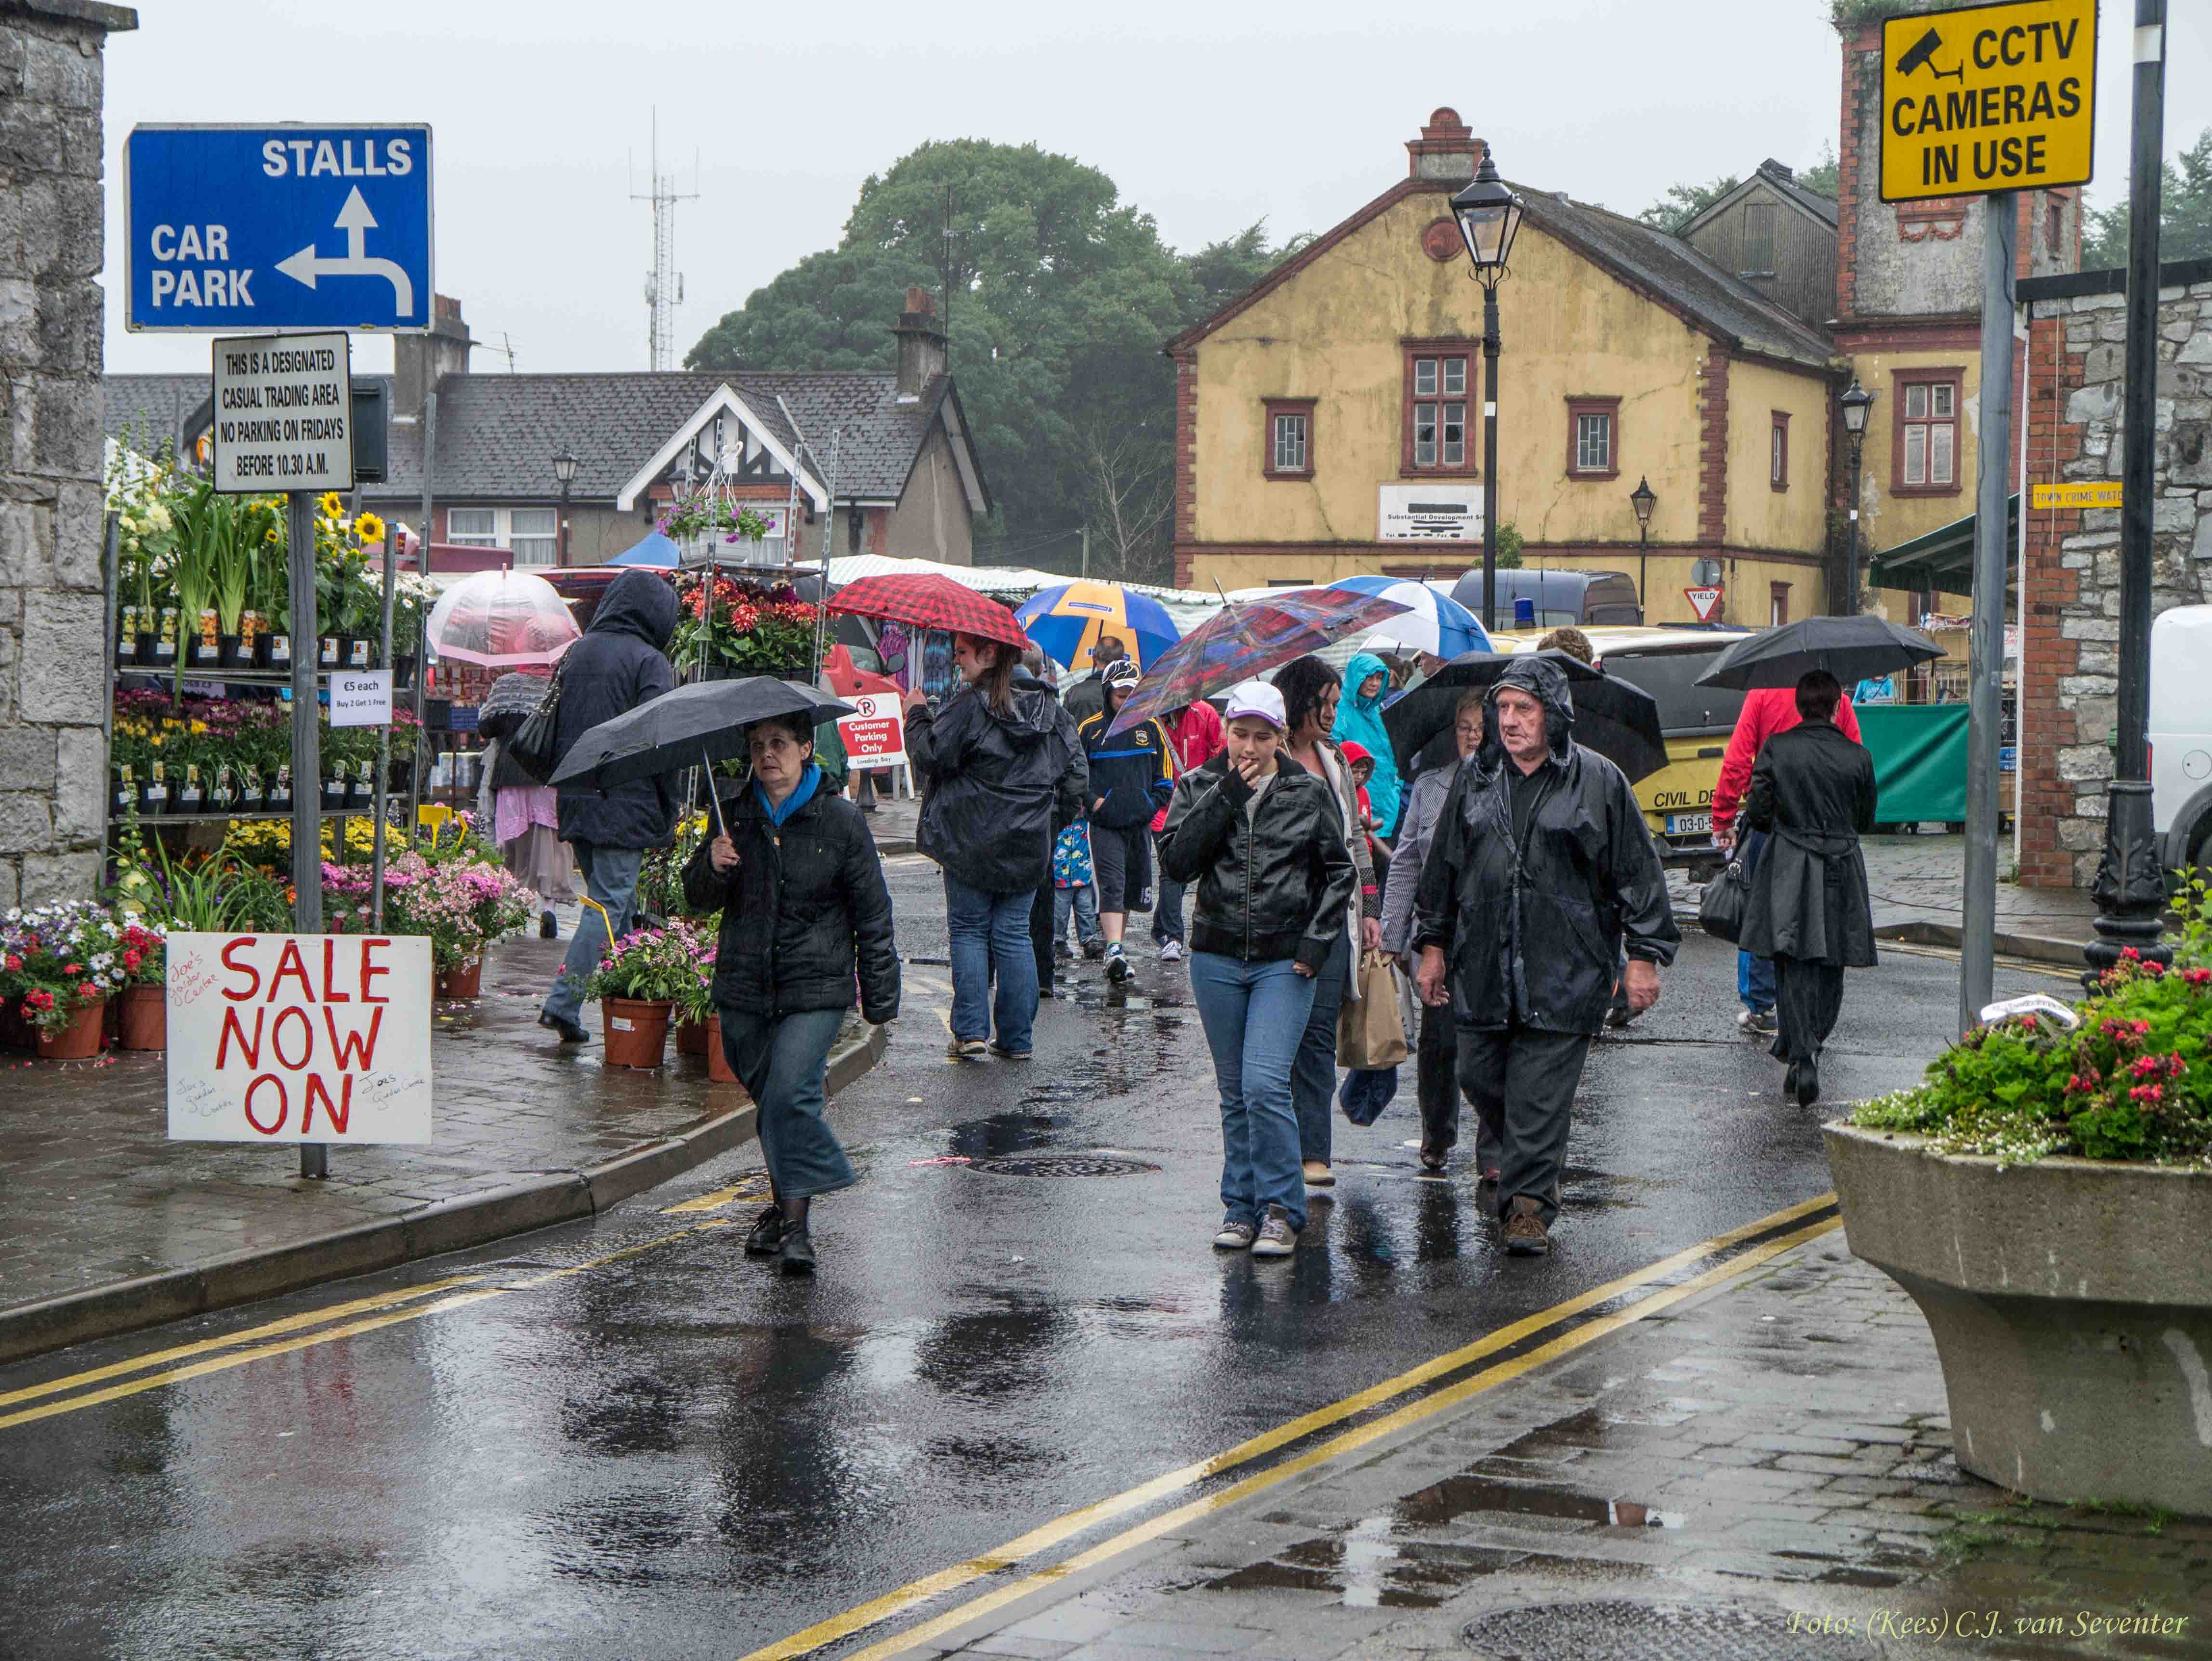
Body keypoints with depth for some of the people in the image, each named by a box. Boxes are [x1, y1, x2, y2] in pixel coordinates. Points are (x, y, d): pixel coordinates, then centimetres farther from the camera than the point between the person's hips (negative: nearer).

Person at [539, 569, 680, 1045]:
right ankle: (563, 1002, -13)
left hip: (574, 803, 7)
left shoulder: (576, 653, 11)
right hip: (623, 805, -7)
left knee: (613, 901, 18)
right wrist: (668, 814, -7)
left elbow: (554, 726, 15)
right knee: (610, 903, -5)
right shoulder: (649, 661, -9)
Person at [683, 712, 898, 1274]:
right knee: (766, 1097, 12)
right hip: (745, 986, 4)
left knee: (790, 1097, -16)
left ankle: (796, 1223, -12)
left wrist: (879, 996, 1)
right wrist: (712, 868, -13)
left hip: (815, 988, -4)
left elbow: (872, 913, 1)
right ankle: (782, 1205, 30)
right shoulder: (734, 814, 6)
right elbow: (698, 900, 11)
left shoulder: (840, 821, -3)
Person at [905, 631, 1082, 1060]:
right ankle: (1016, 1038, 7)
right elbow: (1073, 771, 12)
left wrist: (917, 715, 2)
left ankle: (971, 1031, -2)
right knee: (1014, 934, 8)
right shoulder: (1047, 707, 7)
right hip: (1028, 844, 5)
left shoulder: (968, 705, -12)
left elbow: (930, 756, -11)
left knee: (969, 930, 5)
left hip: (972, 842, -5)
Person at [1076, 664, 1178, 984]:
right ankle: (1114, 952, -26)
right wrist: (1093, 801, -6)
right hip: (1105, 823, -4)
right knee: (1112, 885, -16)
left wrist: (1154, 803, 3)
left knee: (1132, 886, 11)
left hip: (1141, 823, 4)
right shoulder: (1090, 729, -1)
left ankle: (1116, 939, 26)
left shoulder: (1151, 728, 8)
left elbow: (1166, 772, 15)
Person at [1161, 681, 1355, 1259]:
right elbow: (1177, 862, -9)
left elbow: (1338, 872, 7)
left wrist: (1317, 940, -3)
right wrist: (1225, 797, -14)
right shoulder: (1199, 788, 4)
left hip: (1284, 961, -3)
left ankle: (1281, 1210, -5)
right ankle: (1241, 1207, 18)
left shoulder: (1309, 794, 1)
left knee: (1265, 1084, -14)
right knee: (1234, 1092, 9)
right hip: (1217, 958, 3)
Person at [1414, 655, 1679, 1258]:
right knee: (1480, 1077, 7)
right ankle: (1530, 1161, 32)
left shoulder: (1599, 782, -2)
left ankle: (1529, 1202, 3)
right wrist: (1433, 946, 17)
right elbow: (1443, 866, 18)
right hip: (1483, 969, 4)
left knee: (1541, 1092, -5)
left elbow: (1637, 871, 0)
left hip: (1563, 971, -4)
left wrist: (1644, 957, -2)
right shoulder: (1475, 780, 9)